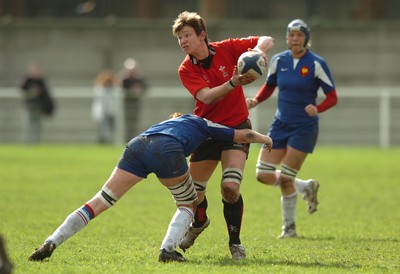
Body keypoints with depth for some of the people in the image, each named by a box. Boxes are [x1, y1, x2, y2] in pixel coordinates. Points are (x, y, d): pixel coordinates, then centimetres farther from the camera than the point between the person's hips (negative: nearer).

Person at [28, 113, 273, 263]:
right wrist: (266, 139, 52)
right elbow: (243, 135, 33)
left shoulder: (174, 121, 44)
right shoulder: (202, 124, 29)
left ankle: (51, 243, -9)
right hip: (166, 150, -5)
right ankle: (168, 249, -3)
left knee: (99, 202, 3)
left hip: (137, 146, 5)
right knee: (188, 205, 20)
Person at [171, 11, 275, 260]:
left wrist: (258, 49, -25)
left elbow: (268, 40, -2)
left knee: (230, 187, -20)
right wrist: (233, 83, -40)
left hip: (236, 127, -2)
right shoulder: (186, 70, -8)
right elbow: (206, 96, -25)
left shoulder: (227, 49, -8)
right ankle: (199, 223, 43)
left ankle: (235, 242, 0)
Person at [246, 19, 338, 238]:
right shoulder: (278, 61, 1)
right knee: (263, 175, -3)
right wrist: (256, 100, -4)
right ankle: (306, 187, 23)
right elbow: (269, 86, 17)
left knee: (285, 179, -8)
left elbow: (332, 98, -8)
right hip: (280, 125, 5)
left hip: (304, 128, -5)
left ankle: (289, 227, 14)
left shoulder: (316, 64, -11)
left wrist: (317, 109, -28)